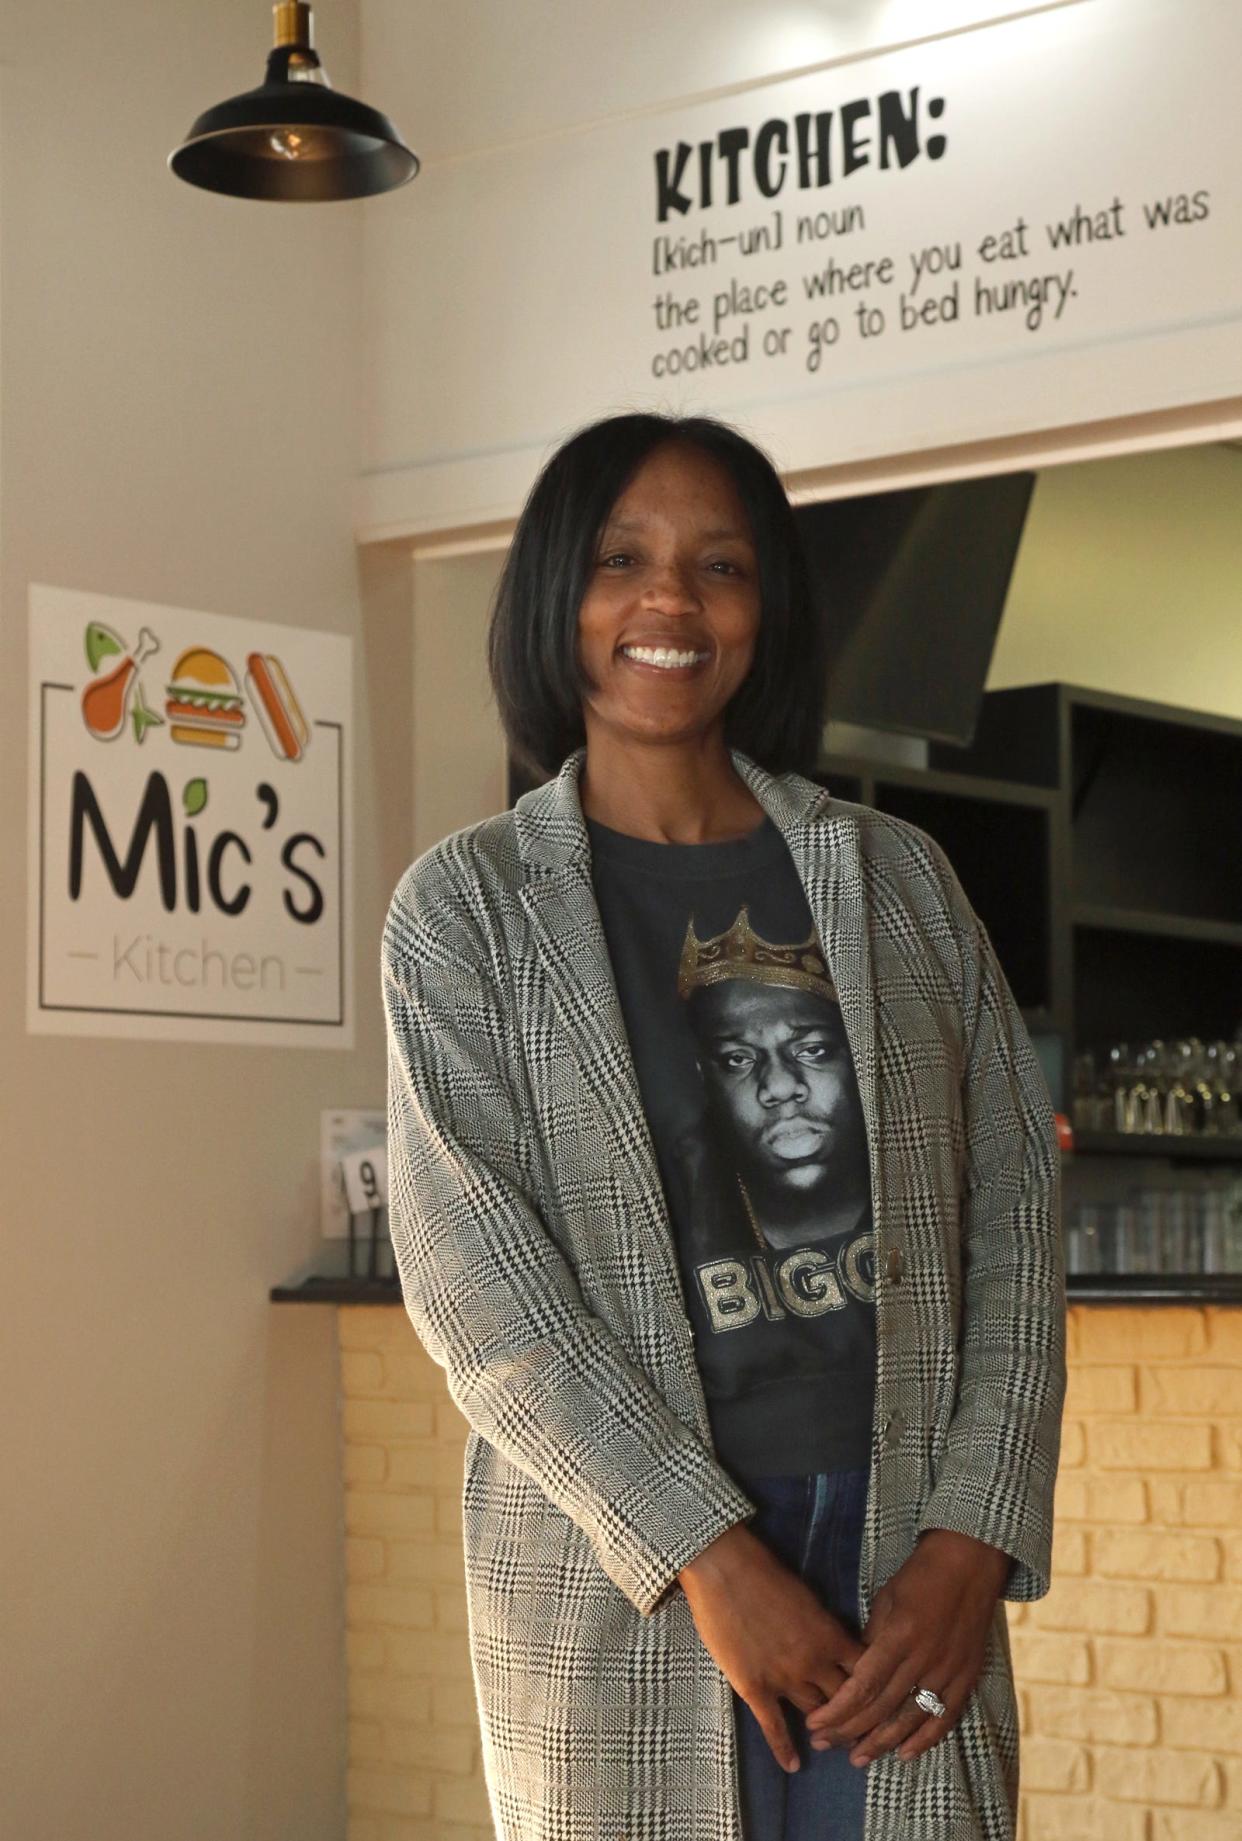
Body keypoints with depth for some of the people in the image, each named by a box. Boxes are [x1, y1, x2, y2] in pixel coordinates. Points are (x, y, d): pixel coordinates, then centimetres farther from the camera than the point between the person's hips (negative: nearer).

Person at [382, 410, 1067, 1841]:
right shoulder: (467, 905, 1)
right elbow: (469, 1270, -8)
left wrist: (973, 1538, -6)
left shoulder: (899, 878, 8)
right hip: (621, 1570, -2)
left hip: (909, 1559, 2)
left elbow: (1015, 1211, 5)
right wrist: (710, 1558, -14)